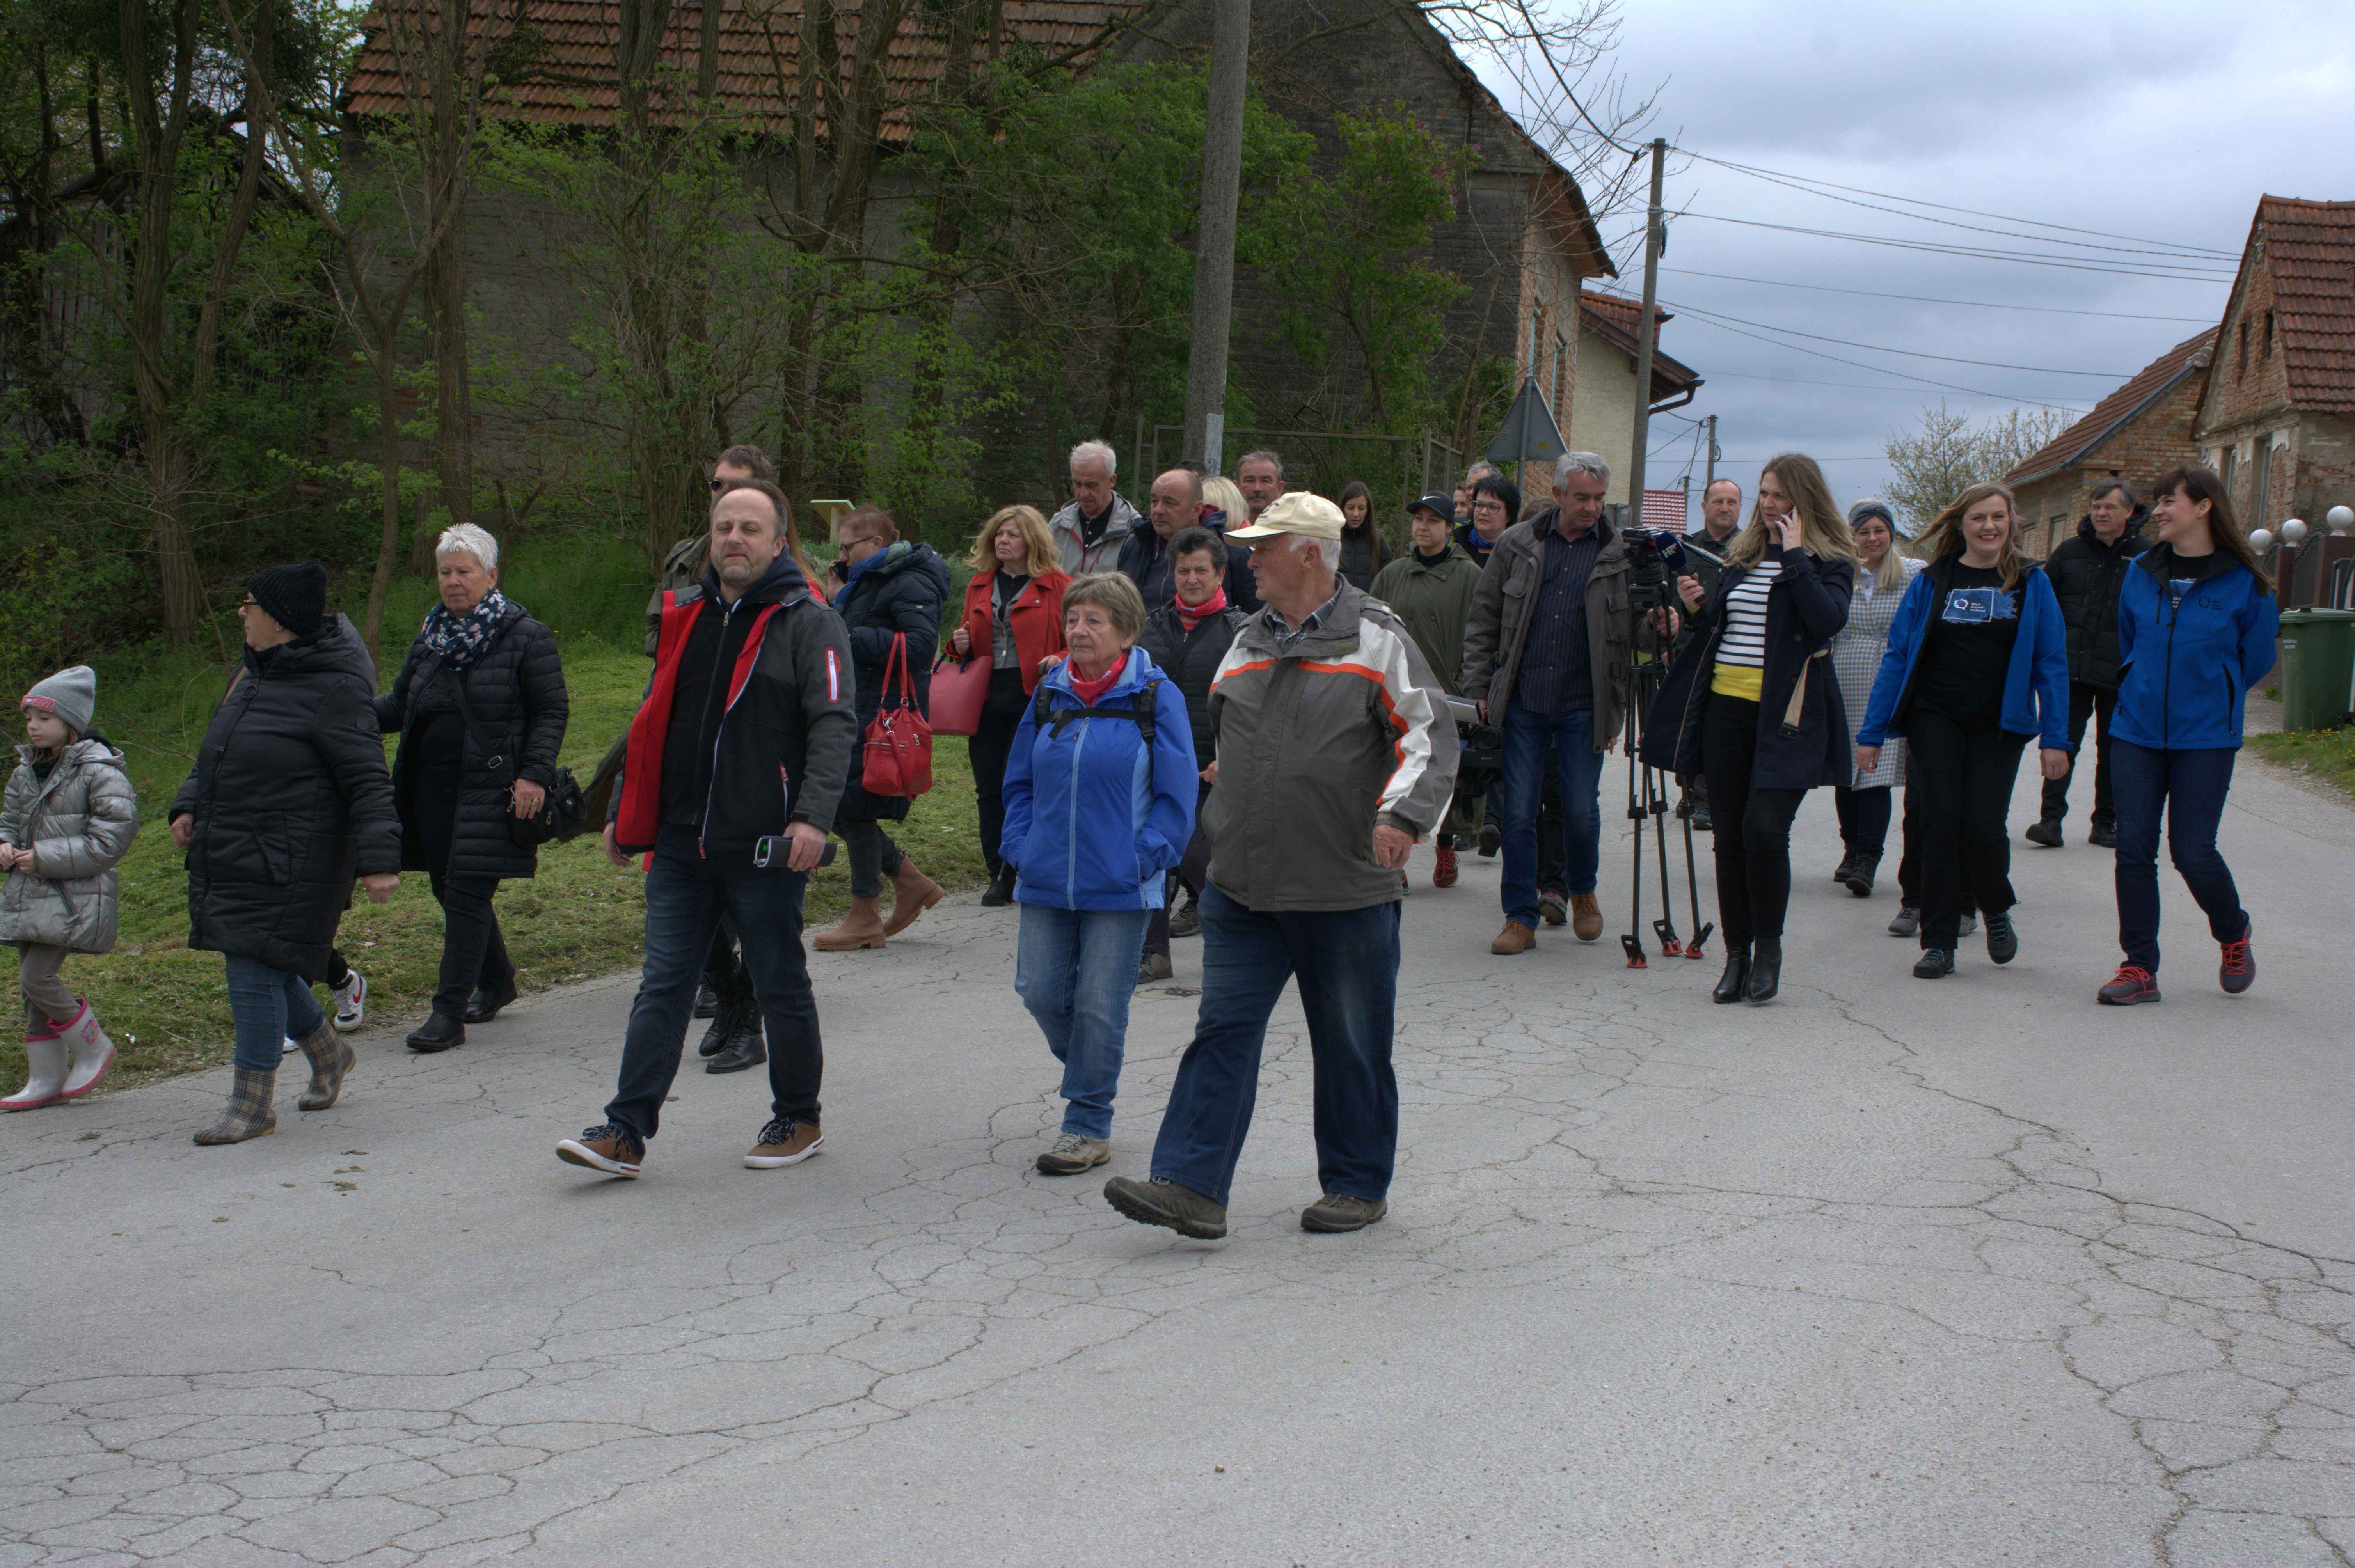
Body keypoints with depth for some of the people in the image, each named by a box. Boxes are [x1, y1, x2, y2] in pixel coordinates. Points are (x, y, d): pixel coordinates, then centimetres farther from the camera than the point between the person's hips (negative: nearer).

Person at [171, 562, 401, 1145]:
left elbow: (367, 781, -16)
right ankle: (328, 1054, 39)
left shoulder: (333, 689, -15)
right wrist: (188, 807, 10)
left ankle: (252, 1106, 4)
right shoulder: (256, 672, 12)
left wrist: (379, 861, -21)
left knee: (257, 972, -7)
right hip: (229, 854, 9)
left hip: (286, 865, -9)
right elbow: (217, 752, 24)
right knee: (263, 969, 17)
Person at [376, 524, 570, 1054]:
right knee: (447, 888, 13)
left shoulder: (525, 636, -4)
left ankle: (449, 1012, -7)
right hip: (432, 788, 7)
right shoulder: (431, 637, 15)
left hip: (490, 787, -7)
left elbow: (552, 711, -5)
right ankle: (495, 981, 34)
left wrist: (534, 775, -15)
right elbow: (400, 704, 18)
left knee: (467, 891, -9)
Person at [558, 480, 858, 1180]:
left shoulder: (808, 623, -4)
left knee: (781, 988, 7)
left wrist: (813, 815, -25)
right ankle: (626, 1132, 4)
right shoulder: (687, 617, 13)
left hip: (765, 848, -5)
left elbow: (834, 725, -13)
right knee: (663, 985, 3)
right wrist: (625, 813, 18)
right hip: (681, 841, 5)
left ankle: (799, 1119, 23)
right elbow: (654, 720, 21)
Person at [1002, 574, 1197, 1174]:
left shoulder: (1157, 698, -6)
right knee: (1042, 993, 5)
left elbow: (1175, 794, -4)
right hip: (1046, 879, 4)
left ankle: (1089, 1127, 14)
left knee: (1099, 1005, 1)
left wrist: (1145, 857, -11)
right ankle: (1090, 1071, 34)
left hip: (1120, 887, -4)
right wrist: (1020, 848, 4)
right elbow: (1020, 782, 16)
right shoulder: (1049, 695, 7)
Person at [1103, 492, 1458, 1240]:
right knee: (1223, 1032, -1)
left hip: (1346, 895, -5)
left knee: (1352, 1047, 7)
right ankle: (1192, 1186, -3)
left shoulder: (1375, 639, -3)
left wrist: (1402, 814, -19)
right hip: (1242, 890, 5)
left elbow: (1430, 735, -6)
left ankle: (1358, 1185, 21)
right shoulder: (1248, 642, 14)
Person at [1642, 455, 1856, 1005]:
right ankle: (1737, 954, 14)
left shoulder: (1830, 562, -1)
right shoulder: (1742, 556, 16)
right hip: (1727, 708, 6)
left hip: (1787, 716, -6)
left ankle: (1768, 947, 0)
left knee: (1764, 828, -17)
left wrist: (1795, 557, -17)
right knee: (1729, 836, 5)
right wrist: (1697, 608, 2)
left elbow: (1830, 619, -20)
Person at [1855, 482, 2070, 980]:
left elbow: (2051, 664, 4)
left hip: (1998, 727, 0)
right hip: (1936, 720, 1)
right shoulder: (1931, 582, 4)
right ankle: (1938, 943, 6)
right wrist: (1872, 732, 1)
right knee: (1941, 825, -3)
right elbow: (1897, 656, 5)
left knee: (1983, 828, -9)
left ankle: (1996, 910, 23)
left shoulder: (2031, 584, 4)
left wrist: (2055, 737, -2)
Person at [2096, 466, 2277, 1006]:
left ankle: (2234, 934, 27)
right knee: (2134, 848, -1)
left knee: (2193, 852, -3)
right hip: (2136, 732, 4)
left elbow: (2256, 658, 6)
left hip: (2205, 736, -3)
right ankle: (2140, 968, 8)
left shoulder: (2245, 583, -7)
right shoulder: (2140, 574, 4)